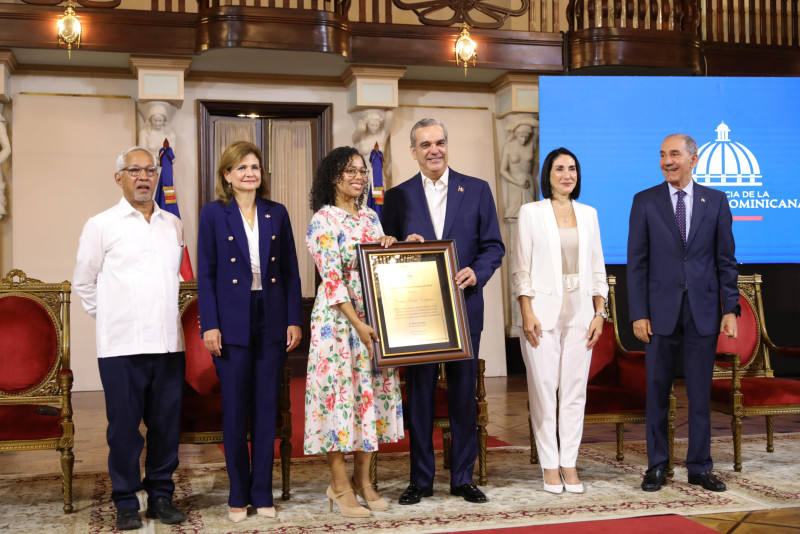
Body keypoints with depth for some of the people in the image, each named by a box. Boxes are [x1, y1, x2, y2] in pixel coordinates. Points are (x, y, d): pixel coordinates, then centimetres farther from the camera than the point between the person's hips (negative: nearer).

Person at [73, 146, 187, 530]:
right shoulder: (102, 225, 2)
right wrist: (111, 317, 8)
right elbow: (83, 281, 9)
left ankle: (161, 496, 20)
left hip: (168, 343, 3)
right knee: (124, 426, 1)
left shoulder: (174, 225, 13)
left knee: (167, 424, 7)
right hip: (122, 345, -3)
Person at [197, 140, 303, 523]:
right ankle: (238, 496, 15)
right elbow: (205, 273, -2)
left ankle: (263, 494, 17)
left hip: (272, 321, 3)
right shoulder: (213, 214, 0)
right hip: (232, 322, -2)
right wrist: (209, 325, -9)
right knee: (235, 411, 3)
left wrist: (294, 320, 2)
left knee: (267, 409, 7)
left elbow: (290, 271, 8)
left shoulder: (277, 213, 8)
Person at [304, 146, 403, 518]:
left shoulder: (371, 218, 13)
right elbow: (332, 277, -15)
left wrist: (388, 246, -4)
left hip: (374, 318, 6)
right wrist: (358, 324, -21)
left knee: (372, 389, 7)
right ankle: (339, 484, 7)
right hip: (338, 319, -6)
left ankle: (362, 479, 18)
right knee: (340, 389, -3)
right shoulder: (324, 219, -7)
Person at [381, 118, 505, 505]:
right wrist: (404, 246, -14)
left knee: (464, 392, 6)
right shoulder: (398, 196, 6)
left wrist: (476, 272, -15)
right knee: (419, 393, 5)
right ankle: (420, 479, 16)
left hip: (464, 306, 0)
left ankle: (462, 477, 18)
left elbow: (493, 245, 3)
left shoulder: (477, 190, 5)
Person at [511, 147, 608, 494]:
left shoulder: (588, 214, 13)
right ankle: (549, 465, 8)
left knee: (575, 389, 3)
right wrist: (527, 314, -9)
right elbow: (521, 268, -1)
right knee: (544, 388, -2)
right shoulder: (531, 213, 3)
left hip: (580, 313, 3)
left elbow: (597, 268, 13)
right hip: (543, 312, -3)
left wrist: (599, 313, 5)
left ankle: (569, 463, 11)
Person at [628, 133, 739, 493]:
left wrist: (731, 309, -1)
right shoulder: (645, 202, 2)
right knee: (657, 393, 6)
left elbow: (726, 260, 6)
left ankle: (700, 467, 19)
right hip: (661, 311, -1)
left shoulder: (716, 201, 6)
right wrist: (638, 314, -6)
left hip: (703, 311, 1)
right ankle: (656, 466, 18)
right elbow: (637, 263, 0)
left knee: (701, 393, 7)